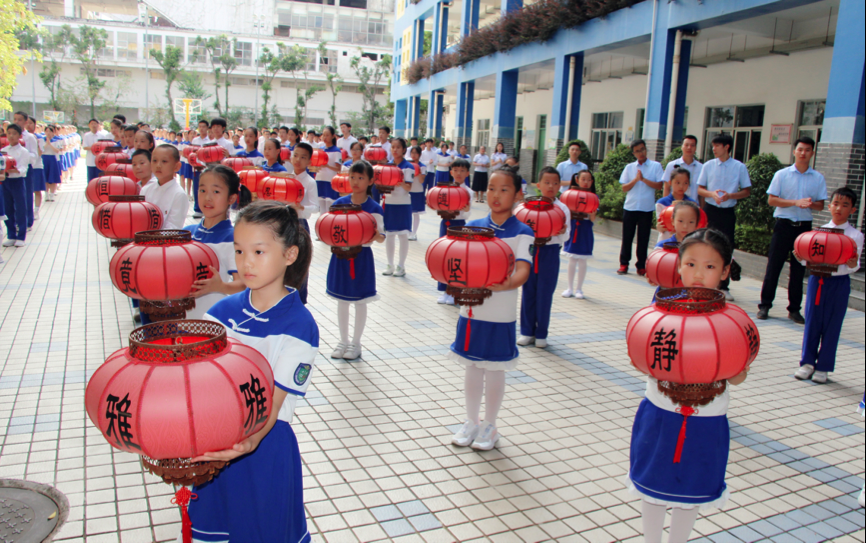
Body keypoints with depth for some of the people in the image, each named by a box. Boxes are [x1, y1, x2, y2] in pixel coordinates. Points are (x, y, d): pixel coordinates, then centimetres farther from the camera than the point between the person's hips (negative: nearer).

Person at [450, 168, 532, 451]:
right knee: (472, 368, 15)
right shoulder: (472, 227, 2)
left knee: (494, 371, 9)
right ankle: (471, 421, 33)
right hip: (471, 309, 3)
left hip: (500, 314, -3)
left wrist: (506, 284, -41)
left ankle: (490, 426, 28)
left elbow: (522, 271, -20)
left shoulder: (522, 232, -8)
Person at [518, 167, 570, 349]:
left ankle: (541, 334, 17)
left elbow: (566, 235, -6)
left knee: (545, 294, 4)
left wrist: (561, 233, -28)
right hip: (530, 250, 2)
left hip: (550, 253, -1)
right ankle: (527, 331, 21)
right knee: (528, 292, 8)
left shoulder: (562, 208, -1)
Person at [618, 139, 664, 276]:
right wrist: (636, 179, -12)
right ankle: (624, 264, 12)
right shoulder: (629, 167, 7)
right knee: (627, 237, 5)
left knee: (643, 239, 4)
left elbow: (659, 186, -6)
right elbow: (624, 188, 2)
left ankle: (641, 266, 12)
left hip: (647, 208, -2)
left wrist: (643, 179, -13)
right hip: (630, 207, 2)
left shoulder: (656, 166, 2)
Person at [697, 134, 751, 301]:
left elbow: (747, 191, 1)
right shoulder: (708, 165, 4)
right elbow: (700, 189, 5)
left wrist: (730, 196, -16)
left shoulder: (739, 167, -1)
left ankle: (723, 286, 12)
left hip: (727, 212, -1)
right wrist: (712, 193, -15)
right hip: (710, 210, 1)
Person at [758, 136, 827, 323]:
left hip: (805, 227, 2)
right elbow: (771, 200, -4)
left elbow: (821, 205, 7)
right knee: (774, 266, 0)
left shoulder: (818, 178, 7)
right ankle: (765, 305, 8)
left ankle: (794, 309, 15)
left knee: (799, 269, 6)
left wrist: (810, 204, -15)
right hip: (784, 224, -2)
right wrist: (796, 202, -15)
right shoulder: (782, 174, 1)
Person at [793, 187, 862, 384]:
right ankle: (807, 362, 19)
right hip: (817, 279, 2)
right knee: (812, 322, 6)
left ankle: (823, 367, 15)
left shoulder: (855, 235, -1)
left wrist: (853, 264, -27)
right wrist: (800, 257, -13)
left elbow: (854, 266, -5)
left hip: (839, 283, -2)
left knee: (832, 325, 4)